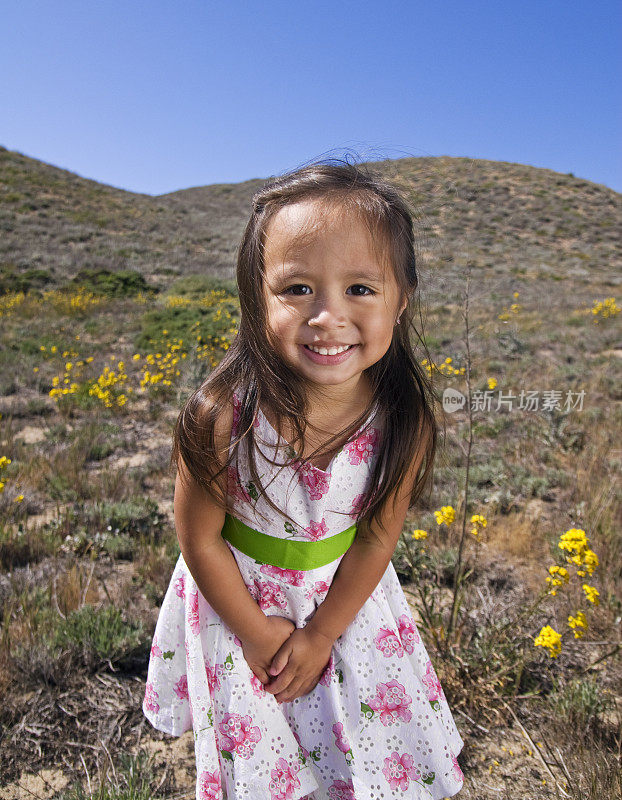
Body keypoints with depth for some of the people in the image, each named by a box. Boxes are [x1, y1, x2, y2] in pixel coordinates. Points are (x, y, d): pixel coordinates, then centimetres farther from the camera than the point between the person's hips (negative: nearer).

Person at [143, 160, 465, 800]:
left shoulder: (404, 420, -25)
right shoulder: (222, 416, -32)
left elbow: (378, 537, -11)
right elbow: (199, 537, -17)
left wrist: (320, 634, -7)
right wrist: (257, 633, -8)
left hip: (343, 596, 2)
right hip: (238, 595, -1)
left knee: (375, 741, 21)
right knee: (254, 747, 22)